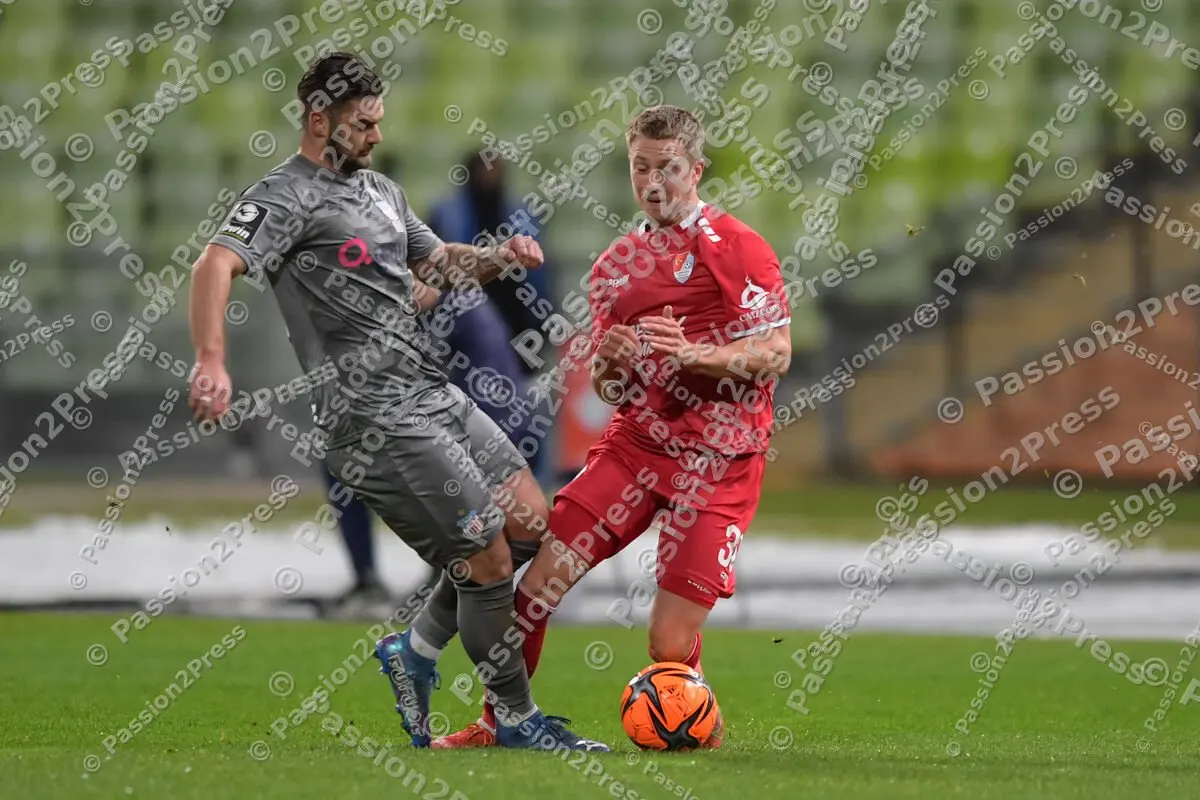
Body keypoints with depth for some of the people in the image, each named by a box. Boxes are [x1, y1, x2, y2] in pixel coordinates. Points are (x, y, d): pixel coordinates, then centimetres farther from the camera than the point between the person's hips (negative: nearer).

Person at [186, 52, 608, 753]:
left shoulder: (380, 189, 19)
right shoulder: (288, 197, -9)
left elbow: (440, 262, 30)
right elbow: (217, 266, -24)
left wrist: (497, 257, 8)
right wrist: (212, 364, -39)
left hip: (437, 395, 9)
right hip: (378, 418, -9)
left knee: (532, 528, 9)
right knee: (489, 559, -7)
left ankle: (417, 651, 23)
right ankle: (519, 720, 10)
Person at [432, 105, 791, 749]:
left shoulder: (737, 249, -4)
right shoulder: (615, 265, 15)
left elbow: (776, 354, -10)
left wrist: (692, 354, -23)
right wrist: (608, 360, -3)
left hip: (718, 462, -5)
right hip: (635, 442, 5)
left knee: (670, 646, -12)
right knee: (541, 575, -10)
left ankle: (703, 731, 16)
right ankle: (498, 722, 5)